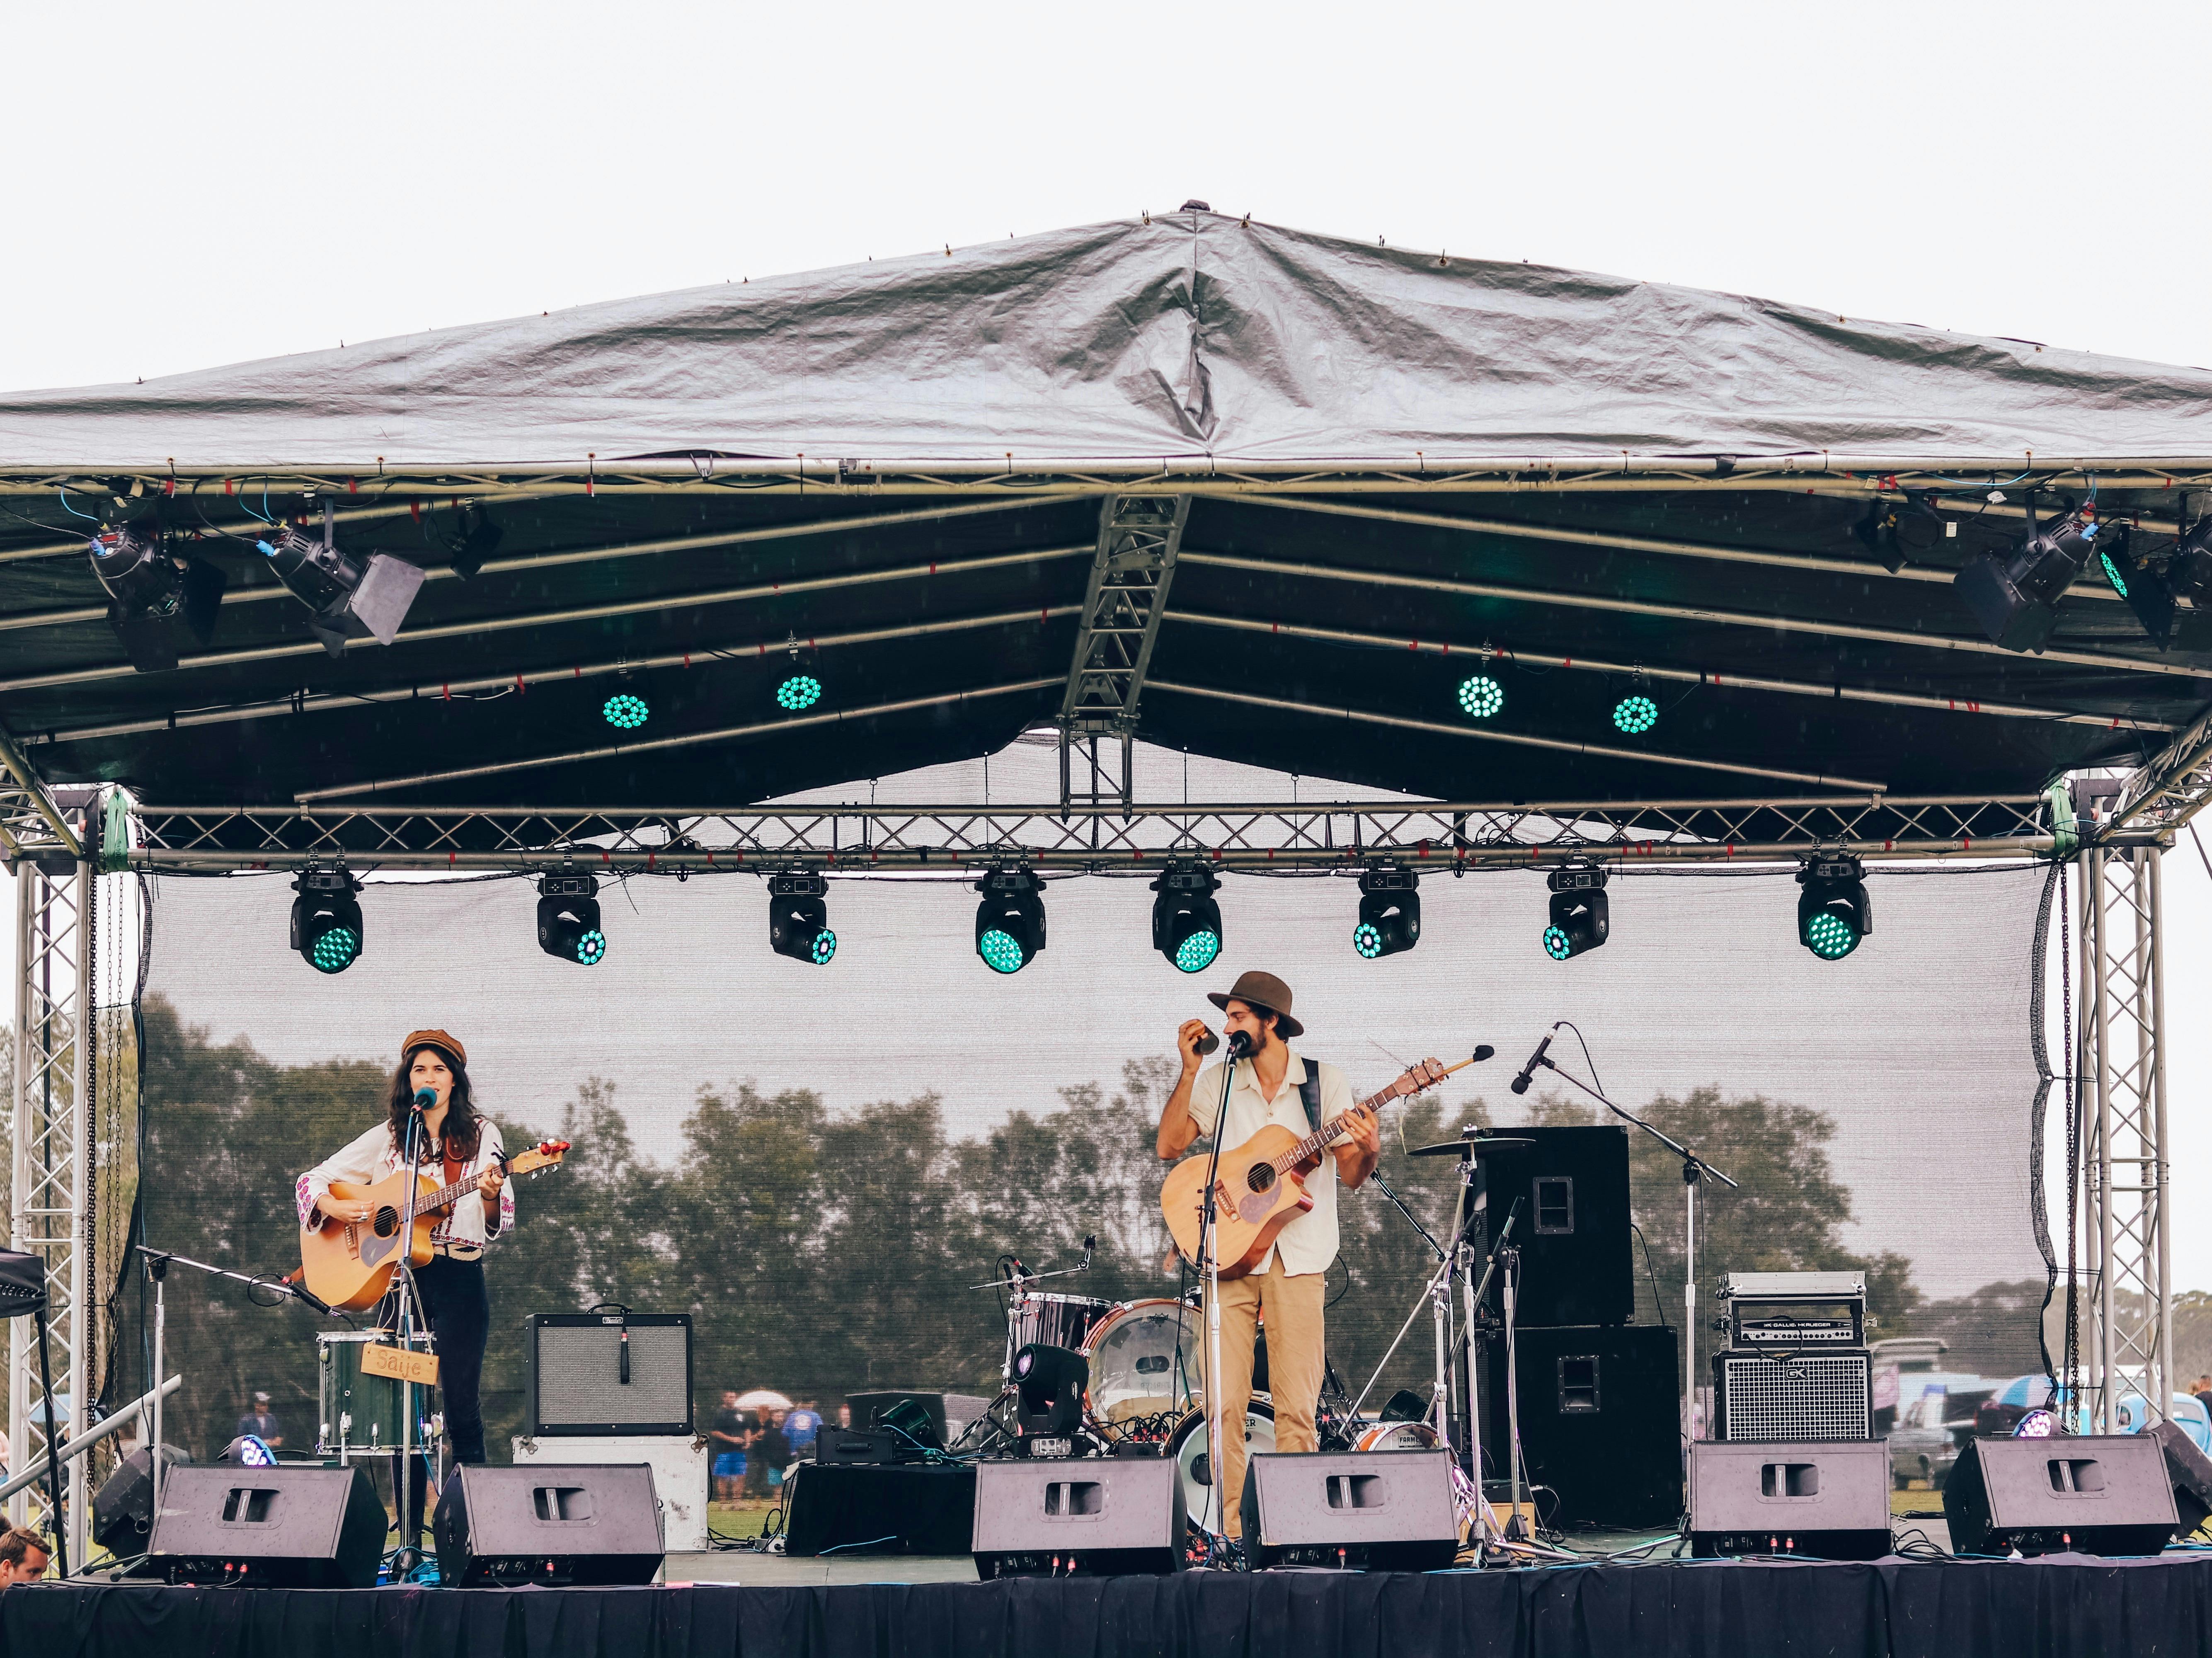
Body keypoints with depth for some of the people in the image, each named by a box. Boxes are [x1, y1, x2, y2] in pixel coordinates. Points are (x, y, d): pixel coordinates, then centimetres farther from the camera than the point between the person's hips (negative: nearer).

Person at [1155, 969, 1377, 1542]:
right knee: (1225, 1402, -7)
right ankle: (1230, 1531, -2)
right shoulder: (1217, 1083, 10)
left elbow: (1350, 1174, 6)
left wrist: (1369, 1151, -16)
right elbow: (1168, 1147, 2)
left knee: (1297, 1407, -6)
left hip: (1297, 1258, -1)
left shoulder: (1325, 1083, 6)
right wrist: (1190, 1070, -3)